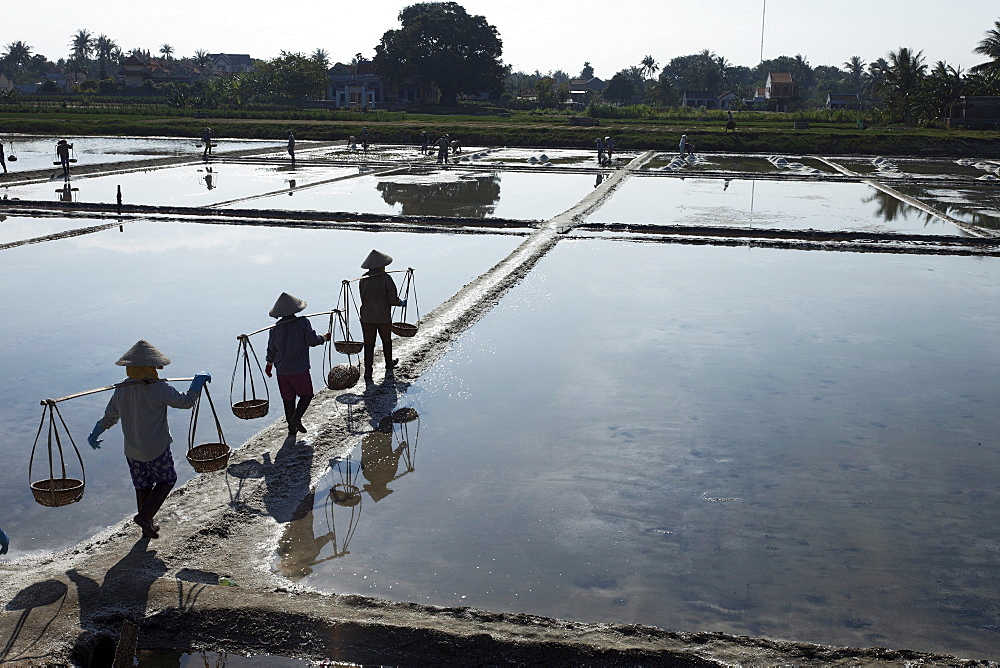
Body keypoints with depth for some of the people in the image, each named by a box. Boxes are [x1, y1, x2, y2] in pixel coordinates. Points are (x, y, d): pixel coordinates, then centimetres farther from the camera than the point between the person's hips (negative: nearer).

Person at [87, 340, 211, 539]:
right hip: (157, 448, -5)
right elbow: (186, 401, -14)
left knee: (142, 485, 19)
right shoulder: (159, 389, -22)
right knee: (167, 480, 16)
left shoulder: (121, 390, -3)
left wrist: (95, 434, 26)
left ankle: (147, 527, 30)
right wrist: (199, 381, 0)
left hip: (132, 450, 5)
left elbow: (110, 417, 8)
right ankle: (145, 515, 2)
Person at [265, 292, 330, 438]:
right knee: (306, 394, 11)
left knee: (288, 399, 12)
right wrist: (324, 337, 10)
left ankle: (291, 428, 16)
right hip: (300, 369, -4)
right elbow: (313, 341, -10)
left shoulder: (275, 328, 0)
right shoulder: (303, 323, -12)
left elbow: (271, 350, 9)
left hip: (282, 370, 4)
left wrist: (269, 365, 25)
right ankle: (296, 418, -9)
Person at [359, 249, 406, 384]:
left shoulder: (363, 279, -3)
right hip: (383, 317, -2)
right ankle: (389, 367, 39)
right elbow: (393, 299, -14)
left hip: (366, 317, 2)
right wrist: (401, 302, 7)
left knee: (368, 344, 6)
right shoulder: (386, 278, -14)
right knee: (387, 341, 20)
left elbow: (363, 298, 6)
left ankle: (368, 374, 0)